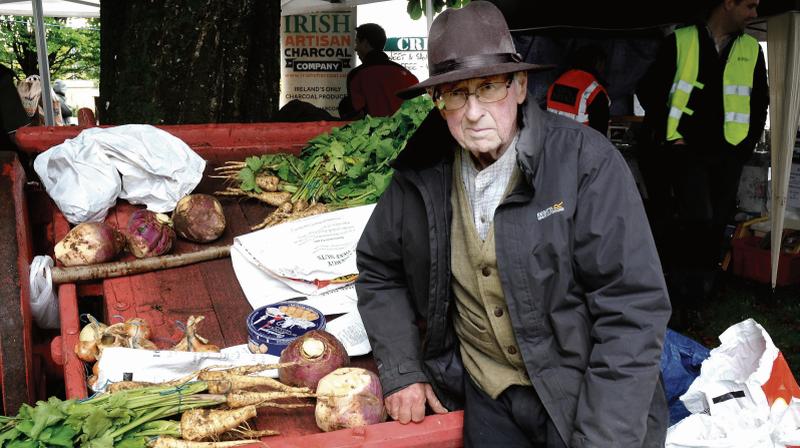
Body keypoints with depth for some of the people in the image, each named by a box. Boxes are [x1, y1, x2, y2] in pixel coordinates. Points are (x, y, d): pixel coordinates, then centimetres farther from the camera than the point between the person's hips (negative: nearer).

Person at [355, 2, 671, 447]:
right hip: (489, 398, 3)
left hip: (585, 392, -3)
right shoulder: (421, 174, -5)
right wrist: (400, 371, 2)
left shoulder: (586, 162, -17)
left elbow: (633, 308, -18)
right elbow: (378, 269, 11)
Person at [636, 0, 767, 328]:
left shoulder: (751, 50, 8)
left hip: (727, 155, 4)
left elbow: (759, 102, 18)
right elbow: (648, 91, 3)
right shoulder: (680, 42, -2)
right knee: (698, 219, -18)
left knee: (715, 227, 7)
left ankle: (695, 301, 20)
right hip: (686, 150, -4)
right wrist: (666, 134, -2)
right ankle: (681, 299, -4)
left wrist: (749, 141, 8)